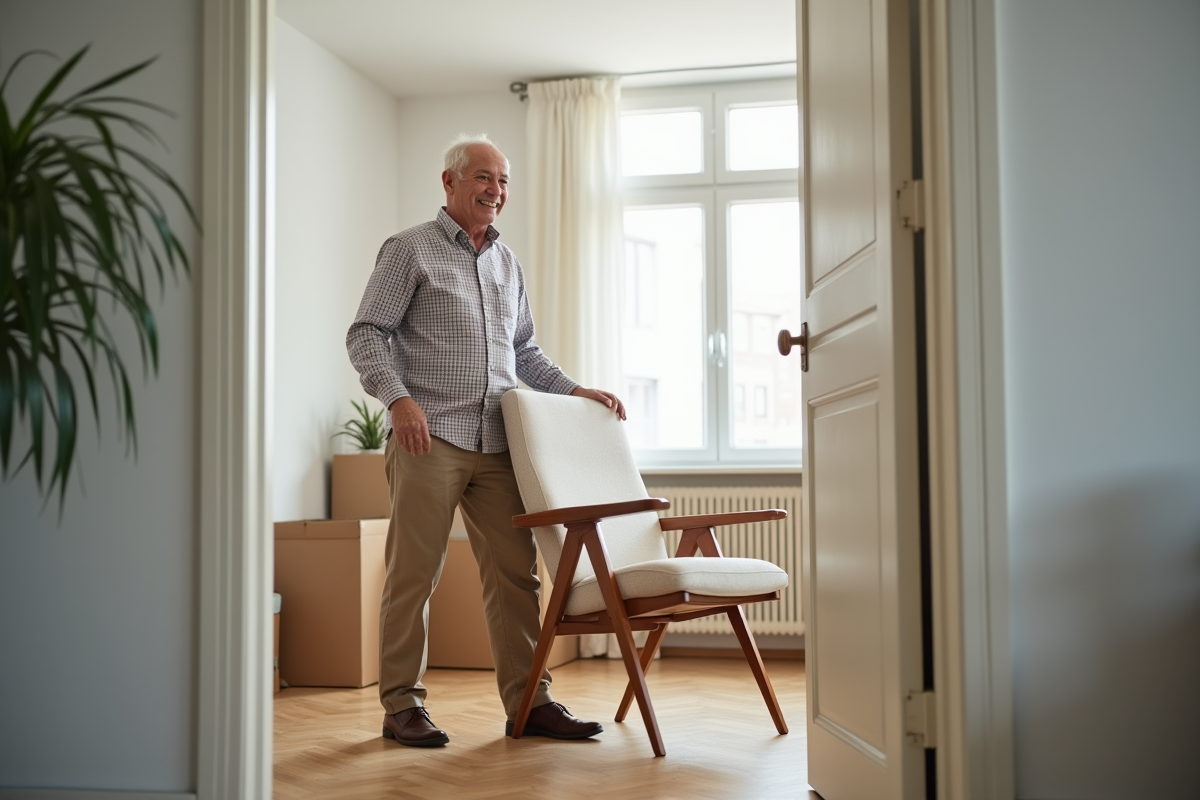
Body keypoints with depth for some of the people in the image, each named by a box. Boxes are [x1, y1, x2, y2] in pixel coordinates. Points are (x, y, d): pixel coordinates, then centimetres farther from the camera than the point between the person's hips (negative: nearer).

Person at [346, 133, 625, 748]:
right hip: (428, 439, -5)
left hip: (496, 443, 5)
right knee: (413, 572, -1)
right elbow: (366, 334, -3)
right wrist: (399, 398, -18)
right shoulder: (410, 250, 3)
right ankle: (402, 704, 10)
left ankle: (528, 700, 10)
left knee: (515, 572, 3)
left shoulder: (507, 262, 21)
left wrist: (575, 390, 14)